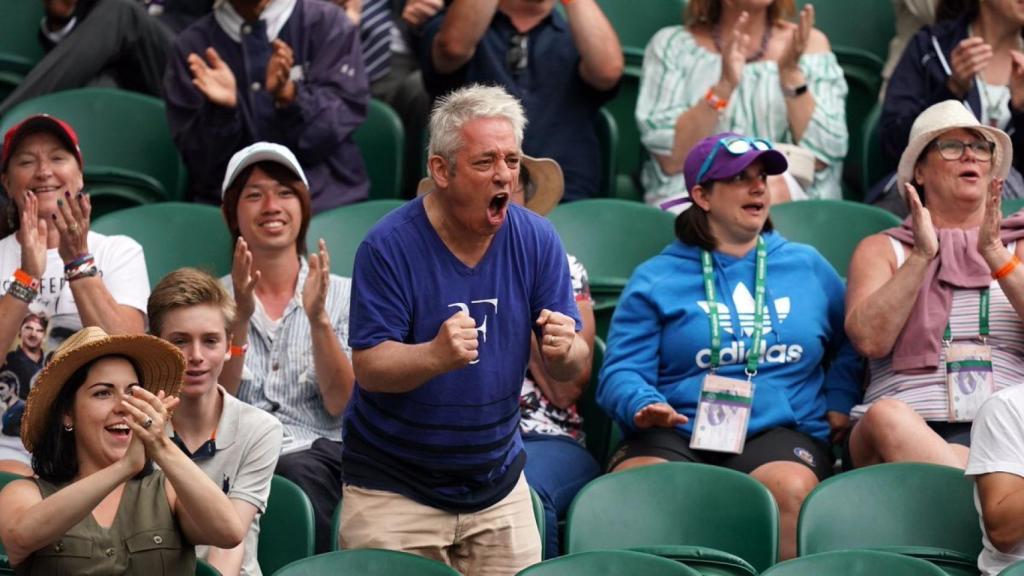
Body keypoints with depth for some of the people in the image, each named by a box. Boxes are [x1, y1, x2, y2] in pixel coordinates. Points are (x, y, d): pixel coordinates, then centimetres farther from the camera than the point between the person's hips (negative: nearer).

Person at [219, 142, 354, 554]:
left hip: (316, 454, 1)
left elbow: (340, 404, 1)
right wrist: (240, 319, -13)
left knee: (300, 474, -35)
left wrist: (318, 318, -12)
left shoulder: (342, 295, 12)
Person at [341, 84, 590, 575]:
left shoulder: (536, 240, -2)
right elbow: (368, 367, -18)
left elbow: (573, 368, -1)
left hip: (498, 489, 4)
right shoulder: (389, 246, -13)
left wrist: (565, 351, -26)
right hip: (394, 491, -3)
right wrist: (436, 355, -37)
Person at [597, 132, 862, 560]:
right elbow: (621, 373, 5)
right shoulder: (656, 279, 14)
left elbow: (851, 341, 32)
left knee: (790, 489, -36)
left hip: (779, 430, 1)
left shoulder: (808, 267, 21)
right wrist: (646, 406, -17)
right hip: (676, 434, -1)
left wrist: (839, 401, 15)